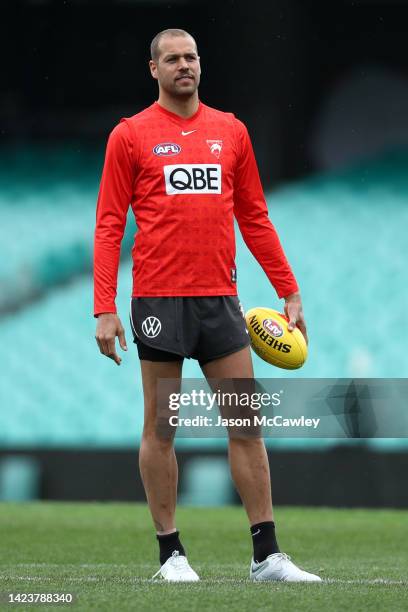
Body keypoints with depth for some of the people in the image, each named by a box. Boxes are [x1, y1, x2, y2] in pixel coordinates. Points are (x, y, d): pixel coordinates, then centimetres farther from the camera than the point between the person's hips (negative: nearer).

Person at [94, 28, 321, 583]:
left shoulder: (230, 131, 11)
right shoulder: (131, 135, 1)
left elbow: (255, 218, 15)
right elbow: (109, 225, -1)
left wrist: (289, 292, 10)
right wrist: (104, 308, -9)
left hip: (219, 298, 3)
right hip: (158, 299, -3)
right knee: (160, 427, 2)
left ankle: (267, 556, 4)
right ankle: (171, 552, 10)